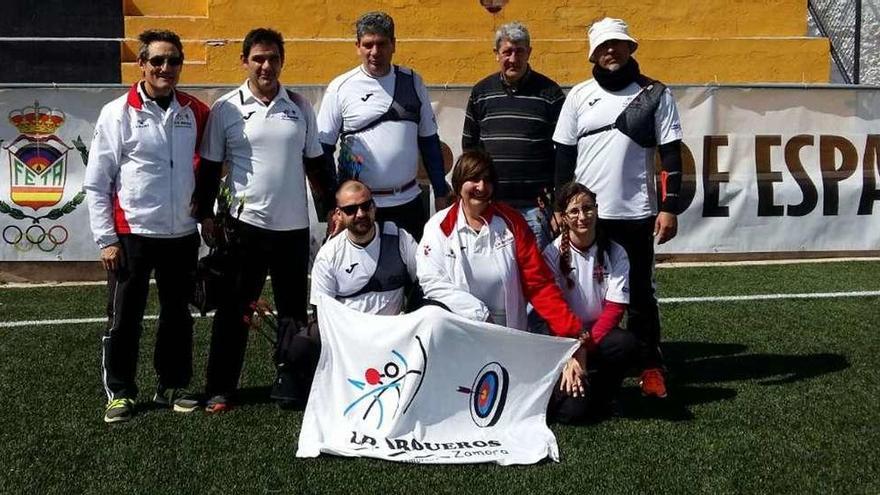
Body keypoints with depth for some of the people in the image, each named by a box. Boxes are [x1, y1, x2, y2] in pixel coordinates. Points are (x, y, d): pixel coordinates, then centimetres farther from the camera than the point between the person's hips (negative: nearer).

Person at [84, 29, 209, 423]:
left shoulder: (195, 112, 3)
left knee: (178, 314, 14)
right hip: (132, 233, -3)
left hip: (182, 233, 4)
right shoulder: (118, 113, -6)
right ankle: (119, 392, 19)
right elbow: (96, 182, -5)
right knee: (124, 318, 5)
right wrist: (106, 239, -8)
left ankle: (173, 385, 28)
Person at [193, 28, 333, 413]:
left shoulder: (299, 106, 6)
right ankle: (220, 389, 13)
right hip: (247, 224, -3)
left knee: (294, 310, 12)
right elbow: (210, 167, 2)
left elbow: (315, 162, 12)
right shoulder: (226, 109, -2)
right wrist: (205, 215, -2)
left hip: (294, 225, 3)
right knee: (234, 310, 4)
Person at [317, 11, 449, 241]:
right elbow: (323, 149, 0)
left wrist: (441, 194, 9)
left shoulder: (412, 82, 5)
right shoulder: (340, 88, -2)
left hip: (408, 202, 2)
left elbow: (429, 141, 11)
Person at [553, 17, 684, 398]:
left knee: (639, 293, 5)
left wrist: (669, 207, -8)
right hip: (585, 213, 2)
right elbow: (564, 155, 8)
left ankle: (650, 367, 13)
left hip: (636, 214, -2)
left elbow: (671, 155, -1)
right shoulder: (579, 95, 6)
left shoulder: (655, 94, 0)